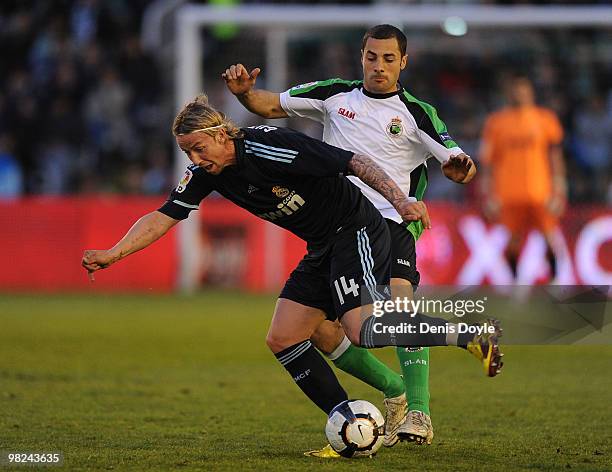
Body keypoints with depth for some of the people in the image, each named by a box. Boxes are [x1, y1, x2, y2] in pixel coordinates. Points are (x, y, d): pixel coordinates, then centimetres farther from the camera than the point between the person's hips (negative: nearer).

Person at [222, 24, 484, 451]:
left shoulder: (415, 113, 3)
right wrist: (244, 92, -9)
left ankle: (418, 414, -24)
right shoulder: (335, 96, 10)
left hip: (391, 221, -4)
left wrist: (461, 167, -27)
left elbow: (456, 165, -3)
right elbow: (270, 106, 12)